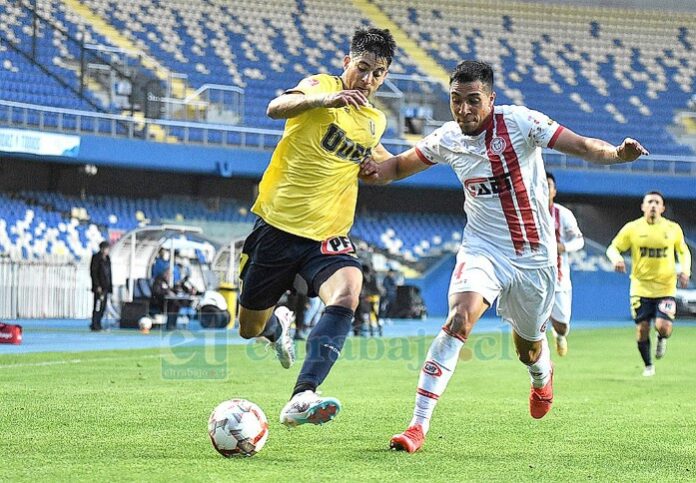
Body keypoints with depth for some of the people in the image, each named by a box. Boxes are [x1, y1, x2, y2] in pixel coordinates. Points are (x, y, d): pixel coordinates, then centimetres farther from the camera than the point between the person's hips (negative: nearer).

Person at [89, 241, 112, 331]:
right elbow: (93, 272, -12)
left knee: (103, 307, 8)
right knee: (98, 306, -9)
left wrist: (110, 285, 16)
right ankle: (94, 325, -5)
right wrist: (97, 286, -17)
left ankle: (98, 324, 14)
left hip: (106, 287, 8)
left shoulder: (107, 258, 16)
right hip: (99, 287, -8)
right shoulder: (96, 258, -8)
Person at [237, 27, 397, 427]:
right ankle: (279, 325, 49)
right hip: (278, 226, -3)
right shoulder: (321, 86, -4)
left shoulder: (376, 121, 14)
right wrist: (324, 100, -43)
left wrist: (382, 163, 17)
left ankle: (302, 399, -42)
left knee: (347, 294, -31)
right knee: (251, 329, 9)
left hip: (327, 236, 3)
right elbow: (276, 108, -26)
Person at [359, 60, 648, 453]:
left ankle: (543, 376, 58)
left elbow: (582, 147, -20)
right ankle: (419, 426, -28)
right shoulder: (446, 140, -6)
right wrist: (375, 169, -12)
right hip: (483, 248, 0)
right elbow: (401, 165, 10)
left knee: (529, 348, 16)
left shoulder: (519, 122, -16)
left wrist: (617, 153, -40)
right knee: (459, 319, -27)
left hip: (535, 254, 0)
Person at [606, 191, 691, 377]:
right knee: (642, 328, -1)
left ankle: (662, 340, 22)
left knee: (663, 327, -17)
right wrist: (616, 258, -18)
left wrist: (685, 270, 0)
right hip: (641, 287, 0)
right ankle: (648, 366, 22)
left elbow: (684, 251, 17)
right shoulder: (632, 228, 0)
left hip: (666, 287, 0)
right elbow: (613, 248, 5)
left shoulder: (673, 229, 3)